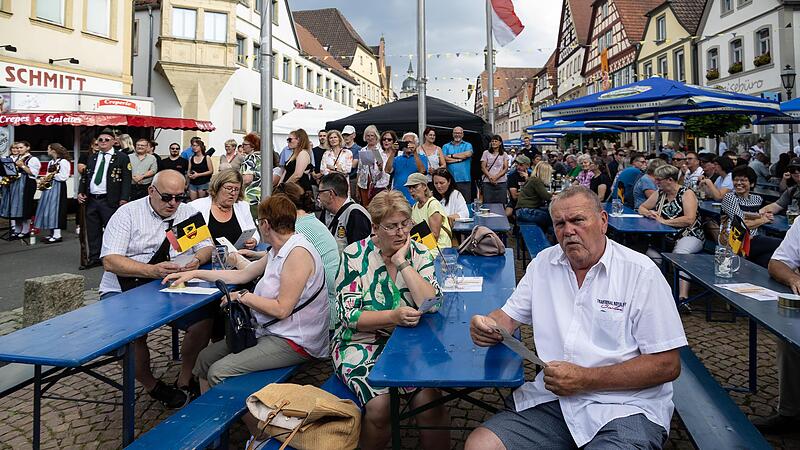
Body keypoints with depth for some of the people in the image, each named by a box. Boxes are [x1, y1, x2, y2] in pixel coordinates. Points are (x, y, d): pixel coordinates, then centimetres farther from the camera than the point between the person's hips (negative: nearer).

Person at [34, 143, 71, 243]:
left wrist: (53, 175, -9)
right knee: (48, 210, 9)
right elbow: (49, 175, 21)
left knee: (55, 209, -9)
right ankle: (53, 234, 15)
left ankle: (57, 235, -5)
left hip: (58, 187, -9)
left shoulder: (64, 161, -11)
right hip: (49, 186, 9)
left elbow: (64, 177, -17)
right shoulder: (51, 162, 16)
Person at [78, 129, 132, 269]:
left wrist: (124, 199, -15)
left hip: (109, 201, -6)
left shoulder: (122, 158, -2)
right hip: (91, 200, 6)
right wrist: (80, 192, 6)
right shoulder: (92, 158, 17)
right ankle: (94, 258, 21)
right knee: (92, 231, 11)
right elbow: (84, 177, 21)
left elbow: (126, 180, -7)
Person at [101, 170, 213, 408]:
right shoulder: (127, 214, -3)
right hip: (125, 291, -3)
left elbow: (206, 247, 10)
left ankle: (185, 379, -1)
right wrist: (153, 271, -27)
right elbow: (110, 261, -13)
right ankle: (149, 385, -3)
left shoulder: (188, 213, 10)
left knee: (204, 319, -23)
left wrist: (197, 260, -15)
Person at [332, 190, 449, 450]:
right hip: (361, 341, -2)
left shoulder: (419, 254, 2)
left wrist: (402, 263, -15)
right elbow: (349, 316, -9)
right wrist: (394, 316, -23)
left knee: (428, 398, -23)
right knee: (379, 405, -24)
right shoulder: (355, 255, -4)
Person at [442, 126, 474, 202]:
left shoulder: (468, 145, 12)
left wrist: (452, 155, -2)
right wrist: (460, 159, -5)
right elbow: (444, 159, -2)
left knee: (466, 202, -1)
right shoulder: (446, 146, 14)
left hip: (464, 179, -1)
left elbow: (468, 154, -10)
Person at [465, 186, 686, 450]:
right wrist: (487, 327, -13)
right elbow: (508, 317, 12)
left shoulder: (641, 273, -5)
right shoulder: (544, 263, 9)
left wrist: (586, 379, -16)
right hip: (552, 397, 4)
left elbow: (668, 365, -8)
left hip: (624, 406, -3)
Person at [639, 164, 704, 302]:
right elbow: (642, 208, 23)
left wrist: (664, 221, -17)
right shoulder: (659, 193, 13)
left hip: (689, 236, -5)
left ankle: (683, 297, -46)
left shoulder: (686, 193, -4)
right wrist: (649, 213, 0)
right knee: (651, 254, -28)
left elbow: (689, 219, -17)